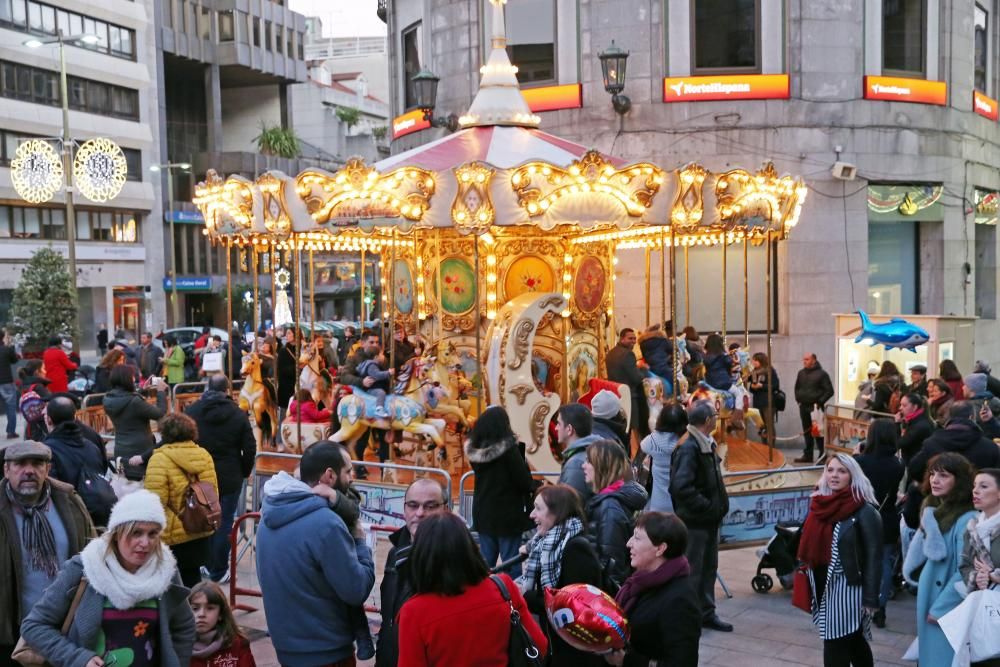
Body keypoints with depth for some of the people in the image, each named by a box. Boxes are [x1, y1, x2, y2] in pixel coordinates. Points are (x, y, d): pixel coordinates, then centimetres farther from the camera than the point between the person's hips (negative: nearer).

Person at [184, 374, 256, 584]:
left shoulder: (191, 411, -1)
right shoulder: (238, 415, -7)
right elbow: (250, 449, -5)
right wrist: (244, 472, 10)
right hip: (229, 478, -2)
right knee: (224, 523, 5)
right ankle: (218, 572, 9)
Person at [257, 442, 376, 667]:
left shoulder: (271, 509, 0)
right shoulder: (326, 524, -26)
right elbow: (357, 591, -20)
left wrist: (337, 501, -5)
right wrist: (360, 542, -7)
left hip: (288, 643, 8)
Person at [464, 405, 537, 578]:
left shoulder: (475, 449, -1)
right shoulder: (508, 448, -18)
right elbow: (524, 481, -16)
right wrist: (538, 486, 6)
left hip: (483, 515, 6)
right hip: (508, 515, -6)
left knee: (486, 563, 14)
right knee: (511, 564, 1)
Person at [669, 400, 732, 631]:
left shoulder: (707, 445, 10)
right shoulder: (688, 448, -21)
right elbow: (682, 487, -29)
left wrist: (718, 506, 8)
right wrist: (707, 506, -22)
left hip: (710, 519, 10)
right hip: (694, 522, -10)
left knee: (709, 568, 18)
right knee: (692, 570, 1)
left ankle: (706, 613, 30)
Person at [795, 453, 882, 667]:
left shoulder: (864, 511, -12)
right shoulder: (819, 504, 7)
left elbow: (873, 557, -13)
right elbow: (809, 545, 14)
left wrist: (870, 598, -15)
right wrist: (804, 581, 12)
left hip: (848, 587, -7)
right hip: (823, 586, 7)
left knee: (836, 649, -5)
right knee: (853, 643, 21)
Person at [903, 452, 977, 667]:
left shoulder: (967, 520, -21)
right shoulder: (933, 510, 7)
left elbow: (965, 572, -22)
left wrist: (941, 607, -17)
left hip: (949, 608, -8)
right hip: (927, 596, 8)